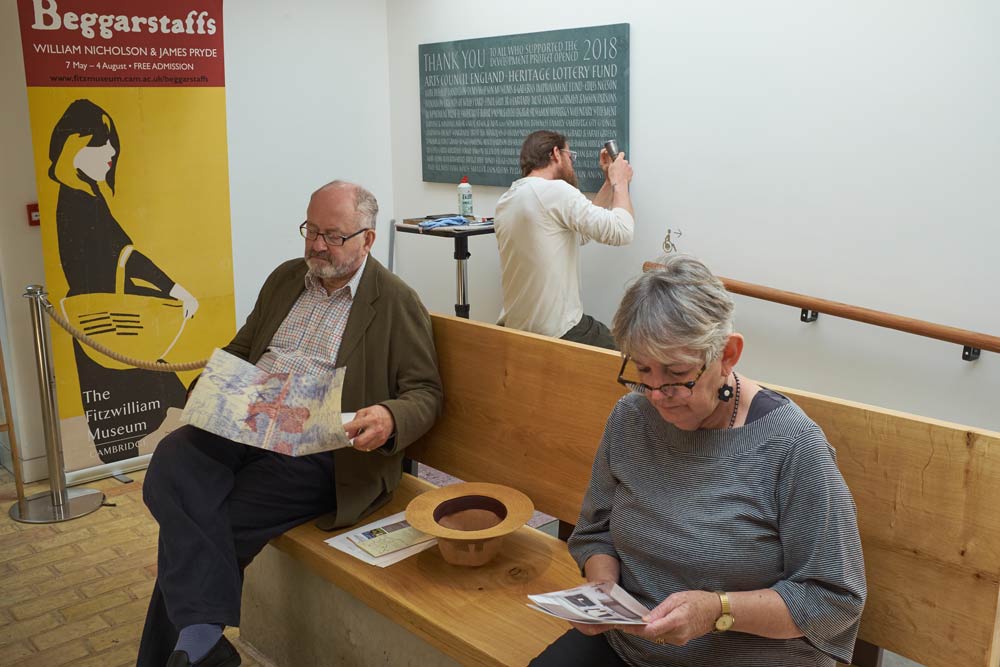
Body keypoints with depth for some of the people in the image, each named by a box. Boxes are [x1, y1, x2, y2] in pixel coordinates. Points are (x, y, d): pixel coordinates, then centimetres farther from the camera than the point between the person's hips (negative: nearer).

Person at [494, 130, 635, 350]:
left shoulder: (505, 202, 11)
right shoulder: (555, 190, -16)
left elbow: (582, 232, 19)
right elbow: (621, 232, -17)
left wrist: (610, 182, 19)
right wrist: (620, 181, -1)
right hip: (559, 332, -8)